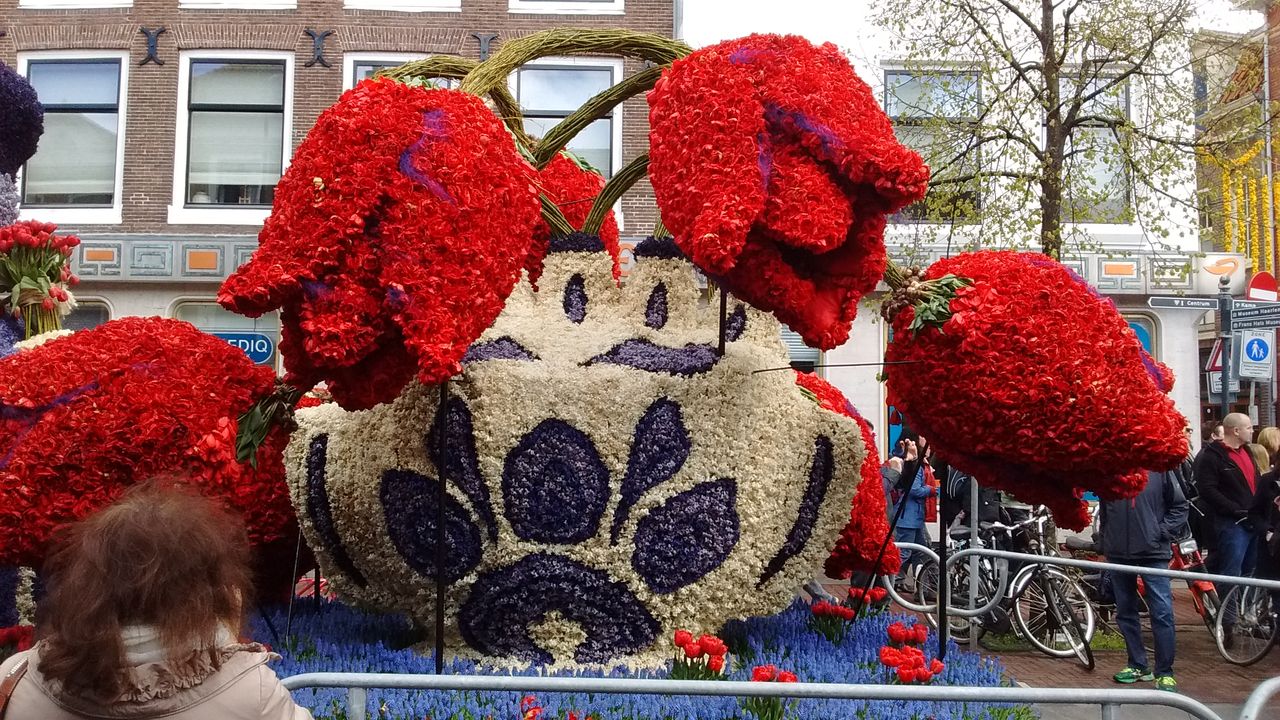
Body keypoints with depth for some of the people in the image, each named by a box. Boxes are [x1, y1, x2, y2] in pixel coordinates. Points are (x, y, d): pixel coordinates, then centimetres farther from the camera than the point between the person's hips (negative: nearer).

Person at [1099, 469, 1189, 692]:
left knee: (1162, 612, -7)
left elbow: (1179, 506, 3)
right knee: (1125, 612, 11)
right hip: (1118, 552, 4)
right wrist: (1106, 539, 9)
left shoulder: (1159, 467, -2)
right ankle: (1137, 665, 24)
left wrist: (1164, 534, -5)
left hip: (1153, 551, -3)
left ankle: (1164, 673, 2)